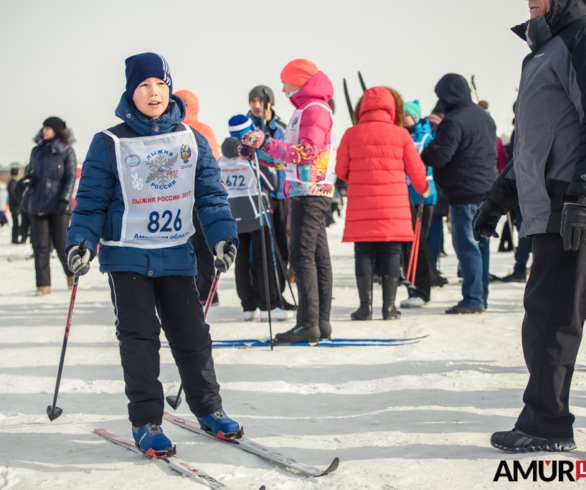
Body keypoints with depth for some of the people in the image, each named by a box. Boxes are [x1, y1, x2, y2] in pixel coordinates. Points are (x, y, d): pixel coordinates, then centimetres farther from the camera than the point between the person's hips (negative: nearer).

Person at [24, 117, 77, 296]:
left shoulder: (67, 151, -1)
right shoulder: (37, 150, 12)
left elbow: (71, 177, -4)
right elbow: (29, 171, 22)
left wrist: (64, 200, -15)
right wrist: (28, 179, -3)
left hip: (59, 206, -4)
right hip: (37, 205, 4)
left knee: (61, 244, -3)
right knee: (41, 246, 1)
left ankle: (71, 274, 25)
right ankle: (43, 285, 5)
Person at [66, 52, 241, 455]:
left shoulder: (192, 141, 5)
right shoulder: (110, 144, -3)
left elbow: (210, 193, 4)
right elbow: (92, 200, -1)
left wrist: (223, 235, -8)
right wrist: (81, 241, -14)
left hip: (177, 254, 2)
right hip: (127, 255, -2)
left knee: (192, 333, 7)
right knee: (139, 335, -3)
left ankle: (208, 408, 23)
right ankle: (146, 422, 6)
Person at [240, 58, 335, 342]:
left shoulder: (315, 109, -10)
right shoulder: (304, 110, 22)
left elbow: (306, 151, -21)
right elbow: (291, 157, 24)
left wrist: (266, 143, -19)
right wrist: (256, 151, 17)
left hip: (310, 192, -10)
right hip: (305, 192, 10)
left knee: (302, 255, -12)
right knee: (318, 256, 8)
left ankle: (308, 324, -13)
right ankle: (321, 322, 11)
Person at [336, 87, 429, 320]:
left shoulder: (351, 134, -1)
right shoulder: (401, 134, 0)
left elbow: (341, 171, 6)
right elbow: (415, 169, 8)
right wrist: (424, 188, 29)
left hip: (360, 207, 0)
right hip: (393, 208, 0)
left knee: (364, 254, 6)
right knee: (390, 254, 6)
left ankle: (365, 306, 4)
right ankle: (389, 307, 7)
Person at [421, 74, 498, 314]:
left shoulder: (454, 120, -14)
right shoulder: (485, 116, 16)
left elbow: (439, 155, -19)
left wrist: (421, 156, 0)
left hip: (465, 192, -9)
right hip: (487, 189, 9)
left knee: (466, 245, -6)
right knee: (481, 244, 13)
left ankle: (473, 299, -7)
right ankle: (481, 297, 18)